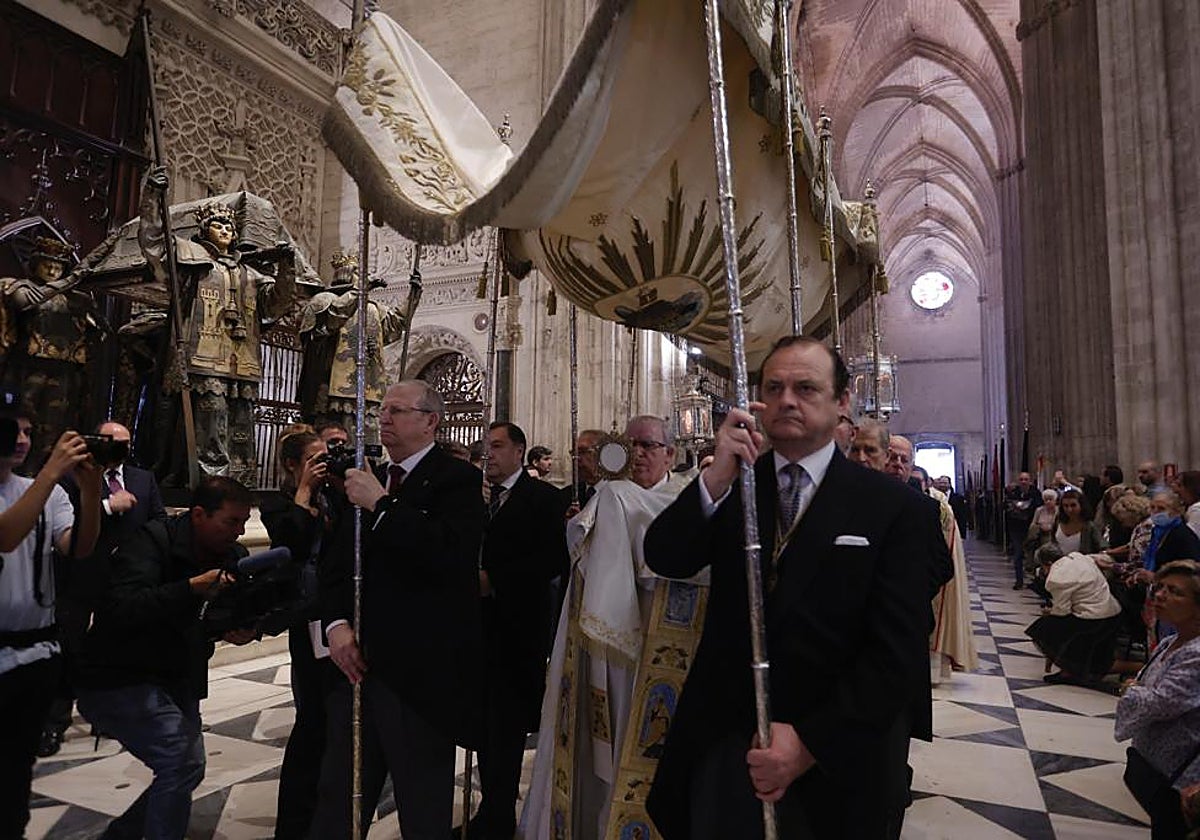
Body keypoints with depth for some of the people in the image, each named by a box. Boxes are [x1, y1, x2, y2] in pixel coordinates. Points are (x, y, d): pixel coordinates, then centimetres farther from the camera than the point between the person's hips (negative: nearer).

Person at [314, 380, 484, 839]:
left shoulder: (457, 479, -9)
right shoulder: (368, 480, 13)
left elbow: (451, 555, -26)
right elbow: (336, 562, 14)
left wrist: (381, 505, -22)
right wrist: (336, 623, -3)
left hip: (420, 672, -6)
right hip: (358, 663, 7)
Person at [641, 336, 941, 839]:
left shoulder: (896, 509, -9)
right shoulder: (732, 487, 0)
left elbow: (897, 652, -12)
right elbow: (662, 559, -9)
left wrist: (811, 741, -17)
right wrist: (716, 477, -23)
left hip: (834, 763, -2)